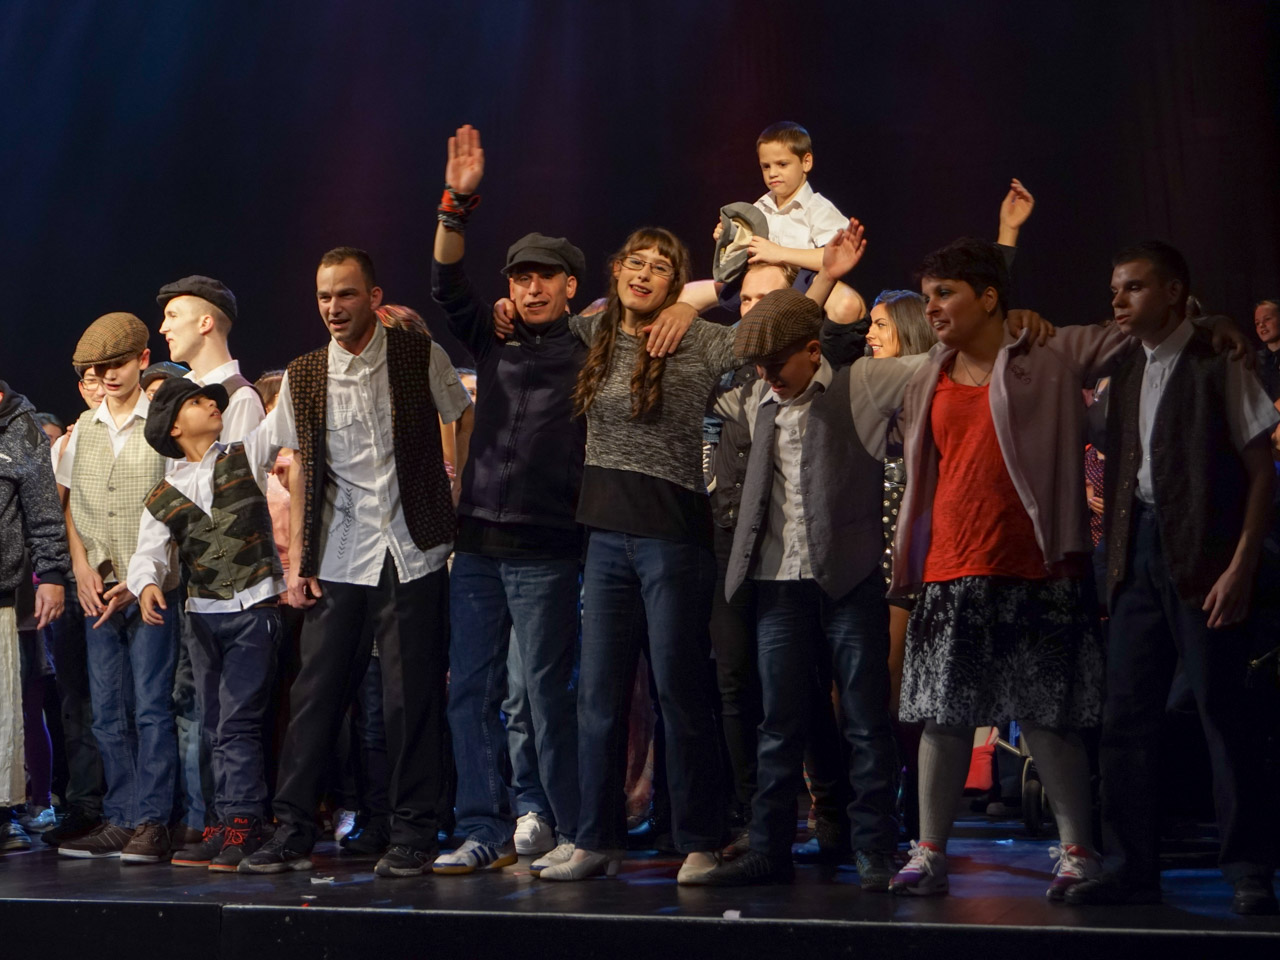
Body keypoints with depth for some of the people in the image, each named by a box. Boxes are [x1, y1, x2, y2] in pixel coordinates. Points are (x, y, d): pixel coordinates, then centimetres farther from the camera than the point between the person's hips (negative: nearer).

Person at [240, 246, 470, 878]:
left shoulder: (419, 356, -1)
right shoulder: (303, 377, 7)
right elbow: (303, 470, 14)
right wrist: (298, 559, 8)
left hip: (414, 552, -2)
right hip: (338, 559, 3)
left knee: (412, 696, 0)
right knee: (314, 692, 3)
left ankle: (413, 837, 10)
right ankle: (292, 833, 12)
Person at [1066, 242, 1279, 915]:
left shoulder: (1216, 368, -5)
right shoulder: (1126, 378, 15)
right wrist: (1114, 557, 6)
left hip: (1203, 557, -7)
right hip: (1139, 551, 7)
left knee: (1222, 710, -4)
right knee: (1126, 715, 5)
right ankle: (1133, 868, 12)